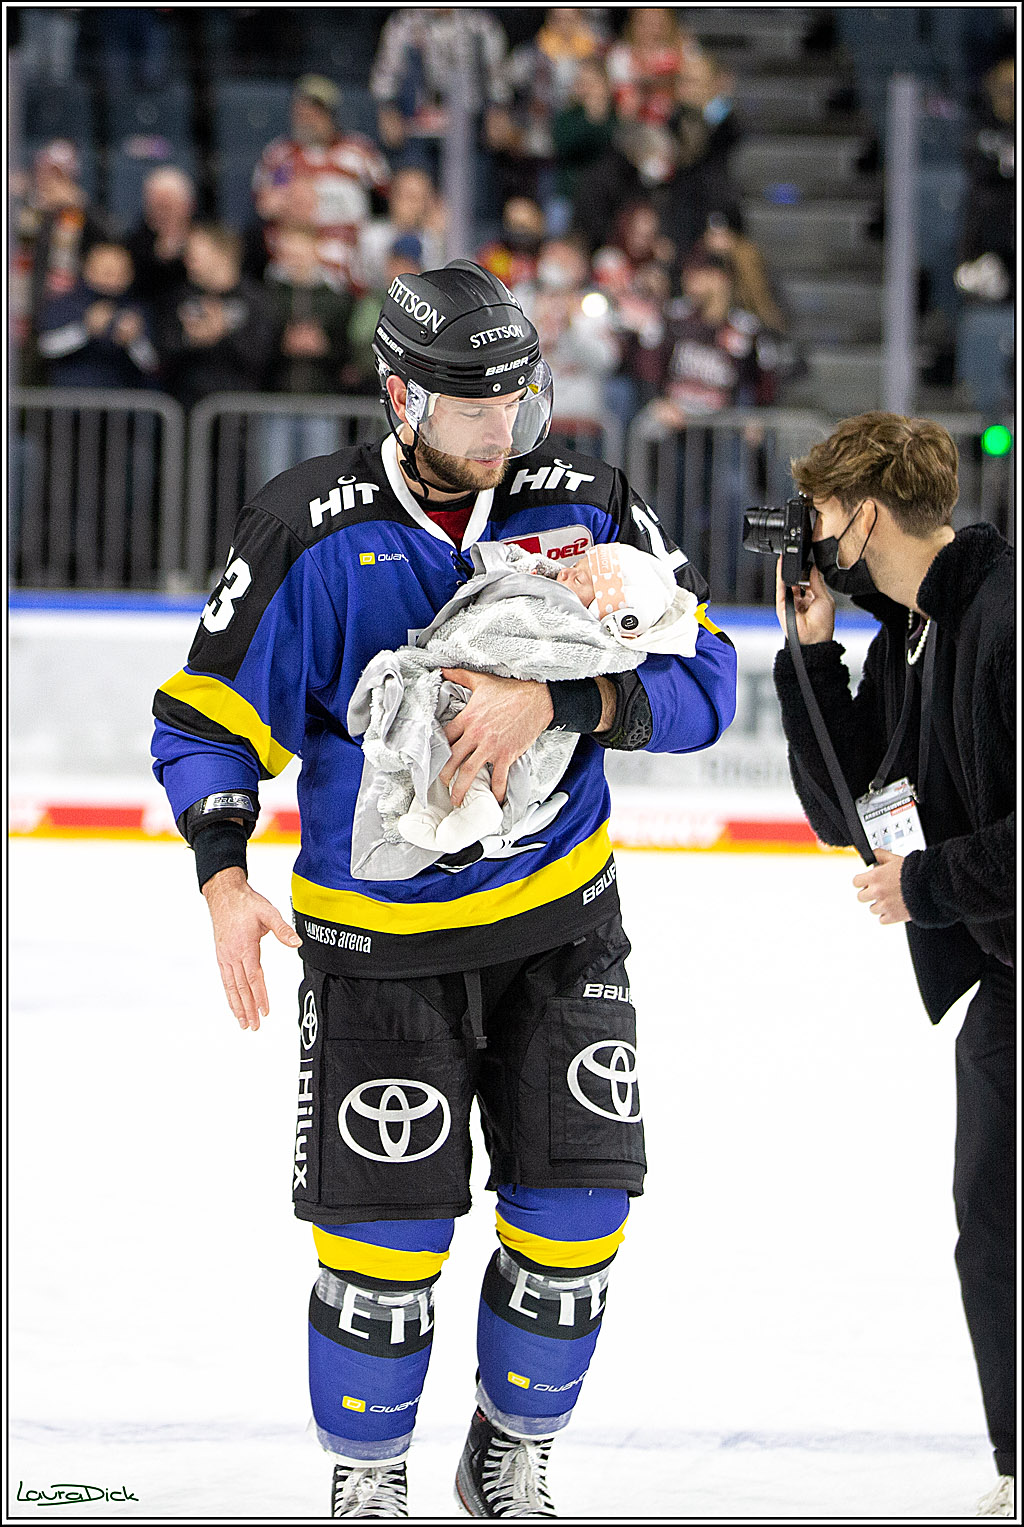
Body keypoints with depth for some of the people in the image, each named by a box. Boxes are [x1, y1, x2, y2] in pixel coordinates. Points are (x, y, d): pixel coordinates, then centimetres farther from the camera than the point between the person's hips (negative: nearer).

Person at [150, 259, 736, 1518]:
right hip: (379, 936, -2)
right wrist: (224, 878, -22)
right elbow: (206, 717, -7)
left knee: (573, 1214, 1)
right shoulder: (311, 534, -12)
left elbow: (700, 679, -11)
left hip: (560, 922, 2)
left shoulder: (584, 508, -6)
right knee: (383, 1227, -2)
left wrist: (551, 704, -27)